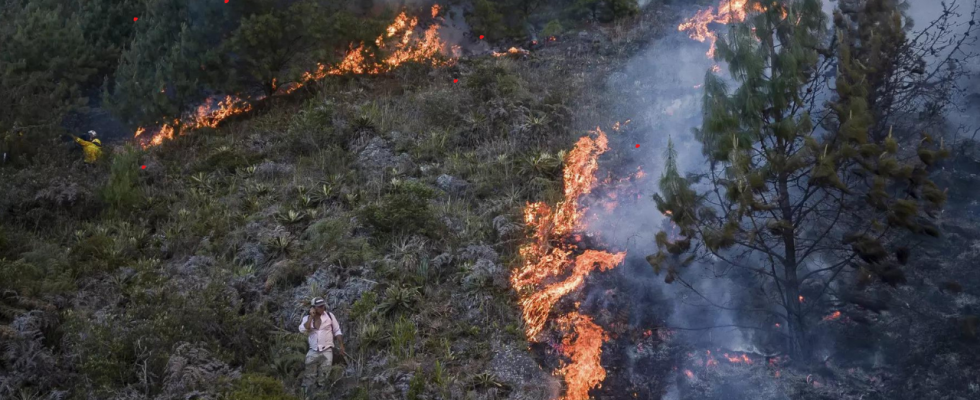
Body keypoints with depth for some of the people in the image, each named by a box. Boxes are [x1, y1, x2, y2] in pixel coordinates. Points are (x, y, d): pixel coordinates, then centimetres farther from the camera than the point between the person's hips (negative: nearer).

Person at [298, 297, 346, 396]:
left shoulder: (329, 315, 0)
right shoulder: (307, 318, 2)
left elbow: (337, 331, 7)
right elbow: (302, 330, -18)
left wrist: (341, 345, 4)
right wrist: (311, 316, -15)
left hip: (327, 351, -1)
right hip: (313, 351, 1)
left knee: (323, 377, 0)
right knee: (309, 376, 1)